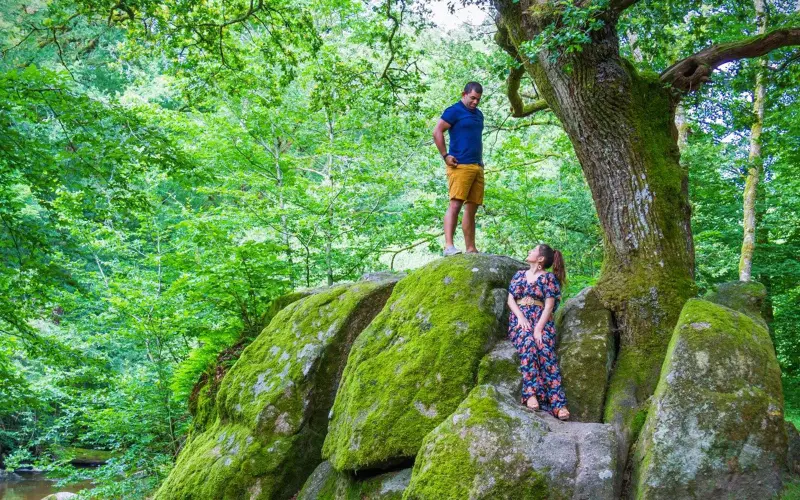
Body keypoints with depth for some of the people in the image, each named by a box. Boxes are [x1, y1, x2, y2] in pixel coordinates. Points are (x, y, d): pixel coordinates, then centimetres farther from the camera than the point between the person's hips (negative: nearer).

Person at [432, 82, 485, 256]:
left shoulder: (478, 114, 23)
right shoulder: (454, 111, -2)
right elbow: (437, 132, -9)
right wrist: (445, 156, -12)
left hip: (477, 167, 8)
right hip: (460, 165, -8)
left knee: (472, 208, 7)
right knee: (455, 204, -16)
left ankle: (471, 249, 10)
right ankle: (448, 246, -22)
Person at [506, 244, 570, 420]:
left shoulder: (549, 277, 8)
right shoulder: (519, 274, 20)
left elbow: (549, 306, -2)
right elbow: (510, 300, 12)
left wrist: (539, 328, -16)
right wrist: (521, 317, -7)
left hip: (541, 320, -2)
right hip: (519, 319, 2)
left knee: (545, 350, -29)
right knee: (528, 343, -32)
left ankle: (558, 403, -38)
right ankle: (531, 393, -41)